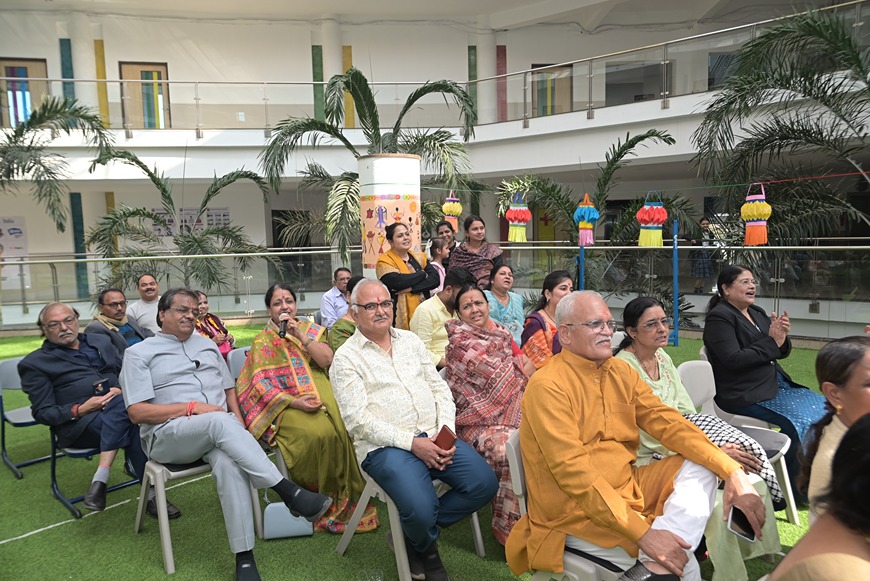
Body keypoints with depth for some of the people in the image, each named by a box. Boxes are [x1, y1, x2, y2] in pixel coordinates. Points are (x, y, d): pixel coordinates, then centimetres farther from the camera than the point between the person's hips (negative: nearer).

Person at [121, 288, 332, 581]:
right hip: (167, 435, -3)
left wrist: (237, 419, 1)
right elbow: (138, 412, -3)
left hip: (218, 429, 3)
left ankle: (244, 556, -31)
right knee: (219, 421, -37)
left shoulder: (207, 344, 22)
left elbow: (229, 387, 22)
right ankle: (288, 492, -39)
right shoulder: (139, 353, 7)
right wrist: (192, 407, -13)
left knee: (228, 462, -34)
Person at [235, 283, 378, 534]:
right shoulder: (263, 340, 11)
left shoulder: (310, 329, 18)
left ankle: (348, 498, -13)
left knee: (345, 428, -29)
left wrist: (300, 334, -7)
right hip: (285, 404, -2)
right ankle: (324, 499, -14)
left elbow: (327, 360, 3)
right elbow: (261, 383, -1)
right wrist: (295, 401, -16)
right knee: (319, 433, -33)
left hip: (319, 395, 3)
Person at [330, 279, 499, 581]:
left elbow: (440, 388, 13)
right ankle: (426, 549, 12)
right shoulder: (346, 358, -1)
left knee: (484, 483, -13)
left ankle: (413, 531, 8)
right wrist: (412, 443, -17)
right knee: (421, 509, -28)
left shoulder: (411, 341, 16)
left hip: (434, 436, 6)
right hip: (385, 446, -5)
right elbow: (358, 419, -11)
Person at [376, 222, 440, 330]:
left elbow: (435, 279, -2)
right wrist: (422, 274, -6)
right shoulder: (385, 261, -5)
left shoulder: (419, 256, 11)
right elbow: (398, 281, -22)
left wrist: (412, 288, -16)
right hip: (402, 317, -5)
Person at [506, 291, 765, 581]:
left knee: (701, 465, -7)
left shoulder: (621, 371, 5)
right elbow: (573, 472, -25)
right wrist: (643, 533, -29)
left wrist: (733, 471, -14)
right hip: (575, 513, -8)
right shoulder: (547, 385, -19)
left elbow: (668, 423, -1)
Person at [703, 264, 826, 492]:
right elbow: (734, 359, -21)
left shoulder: (757, 313, 15)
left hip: (776, 384, 9)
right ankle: (796, 489, -5)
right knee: (803, 419, -22)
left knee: (824, 408, -1)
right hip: (745, 395, -9)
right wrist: (771, 342, -16)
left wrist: (782, 337, -8)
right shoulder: (719, 318, -10)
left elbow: (782, 352, 15)